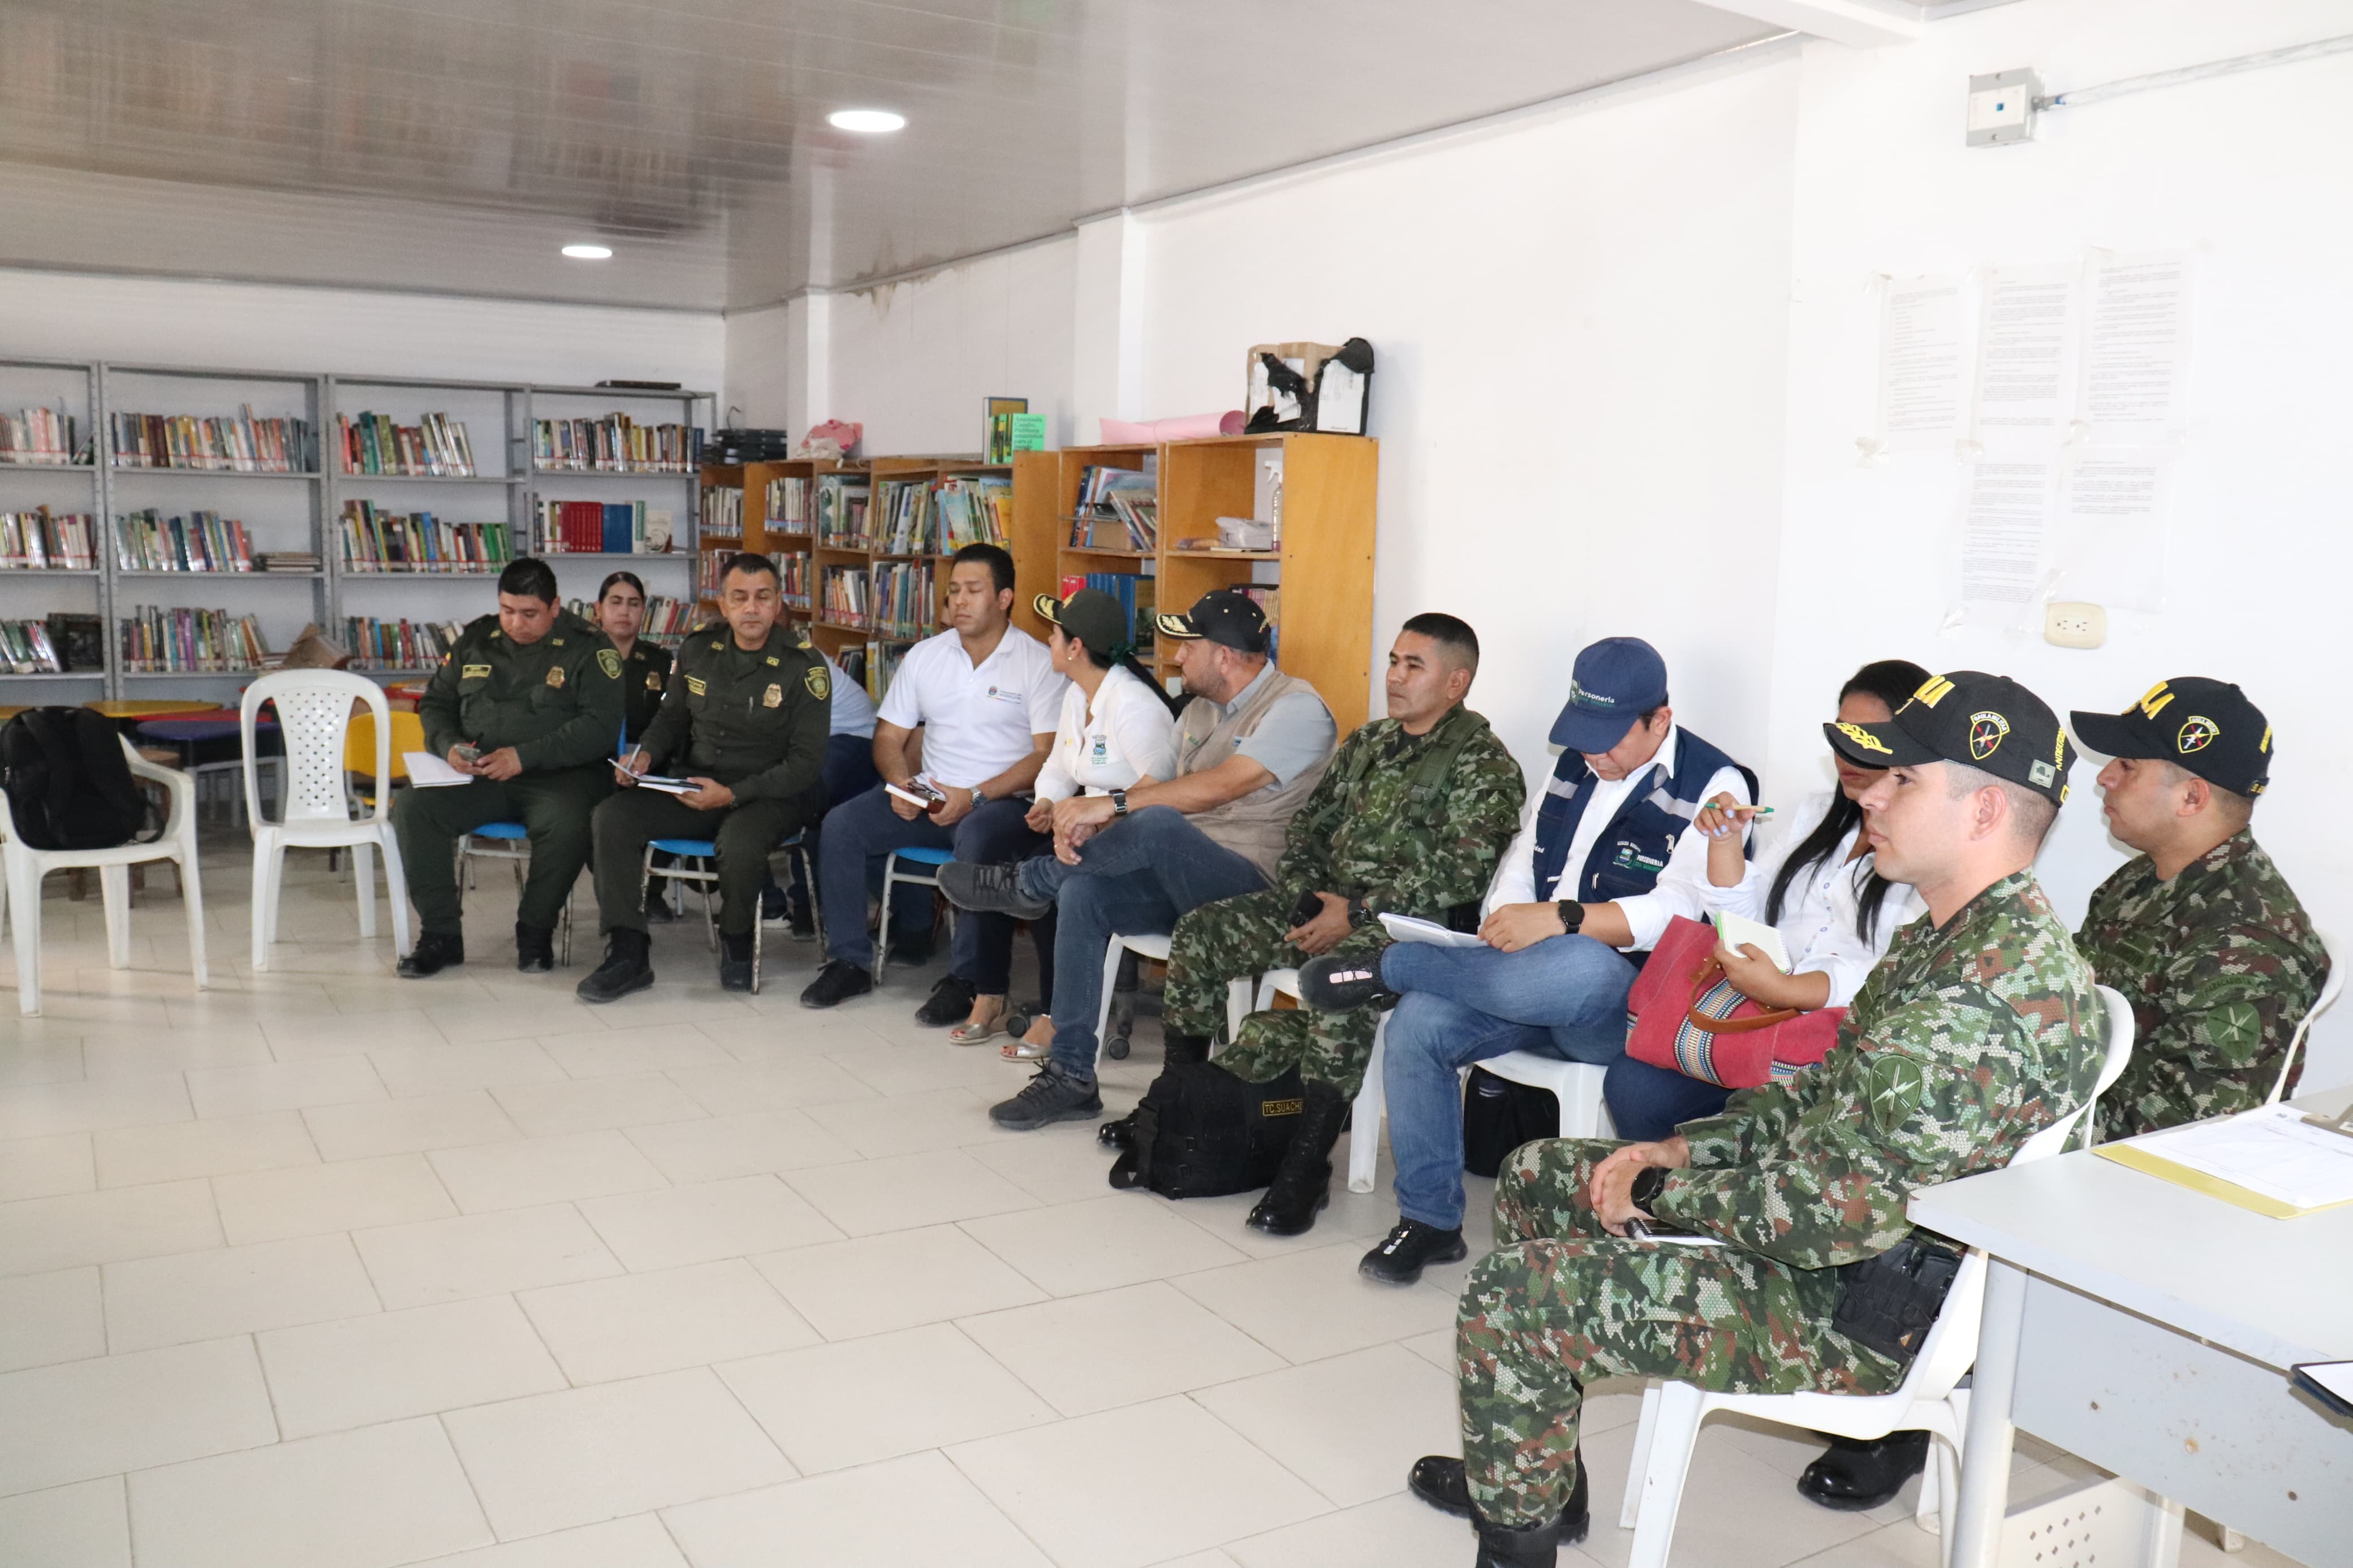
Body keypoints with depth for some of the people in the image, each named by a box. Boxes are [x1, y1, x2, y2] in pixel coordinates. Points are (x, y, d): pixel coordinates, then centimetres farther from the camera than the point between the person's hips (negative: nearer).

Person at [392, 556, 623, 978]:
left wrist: (524, 756, -20)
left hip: (557, 776, -4)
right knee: (411, 809, -21)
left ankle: (536, 929, -10)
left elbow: (600, 726, -12)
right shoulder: (475, 640, 14)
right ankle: (441, 933, -8)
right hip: (476, 777, 4)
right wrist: (449, 745, -2)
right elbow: (435, 702, 22)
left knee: (566, 822, -36)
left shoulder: (586, 647, -2)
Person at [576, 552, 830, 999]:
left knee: (739, 844, -37)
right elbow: (672, 715, 20)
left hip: (769, 793, -5)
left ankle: (736, 941, -5)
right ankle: (629, 954, -9)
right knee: (613, 818, -17)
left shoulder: (804, 667, -10)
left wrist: (732, 795, -22)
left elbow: (807, 761, -13)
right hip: (694, 783, 5)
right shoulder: (698, 649, 4)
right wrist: (646, 754, -2)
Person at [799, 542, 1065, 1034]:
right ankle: (850, 961, -4)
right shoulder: (924, 656, 12)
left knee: (976, 838, -39)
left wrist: (974, 796, -20)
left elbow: (1046, 756, -12)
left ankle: (971, 981, -26)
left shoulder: (1038, 662, -4)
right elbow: (889, 737, 15)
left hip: (1005, 802, -5)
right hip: (930, 795, 6)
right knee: (841, 825, -14)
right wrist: (900, 782, -8)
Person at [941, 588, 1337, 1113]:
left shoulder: (1297, 708, -11)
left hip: (1256, 888, -8)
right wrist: (1088, 824, -9)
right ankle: (1072, 1078, -10)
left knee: (1157, 824, -35)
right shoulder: (1199, 710, 19)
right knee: (1081, 893, -17)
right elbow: (1155, 787, 13)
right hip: (1181, 875, 8)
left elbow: (1221, 786, -24)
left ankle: (1027, 883, -7)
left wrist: (1111, 803, -25)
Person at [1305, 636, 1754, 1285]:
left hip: (1625, 1001, -6)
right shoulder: (1574, 766, 17)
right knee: (1417, 1025, -20)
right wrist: (1506, 927, -3)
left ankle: (1389, 970, -20)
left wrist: (1561, 919, -28)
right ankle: (1428, 1221, -5)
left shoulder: (1714, 787, -5)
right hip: (1529, 974, 6)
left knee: (1581, 965, -42)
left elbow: (1683, 912, -18)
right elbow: (1521, 865, 20)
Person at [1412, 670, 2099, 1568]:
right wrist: (1680, 1150, 2)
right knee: (1535, 1176, 15)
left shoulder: (1984, 1000, -31)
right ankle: (1531, 1475, 28)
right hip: (1818, 1221, 11)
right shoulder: (1947, 938, 5)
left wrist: (1662, 1192, -15)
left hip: (1859, 1314, -11)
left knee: (1507, 1294, -14)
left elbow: (1833, 1213, -31)